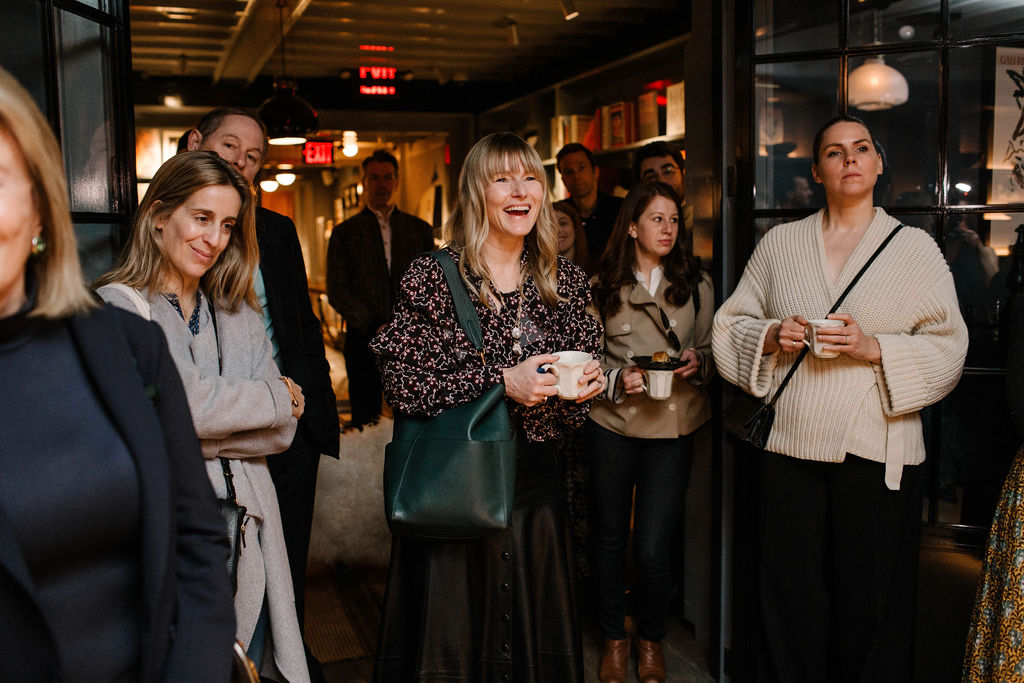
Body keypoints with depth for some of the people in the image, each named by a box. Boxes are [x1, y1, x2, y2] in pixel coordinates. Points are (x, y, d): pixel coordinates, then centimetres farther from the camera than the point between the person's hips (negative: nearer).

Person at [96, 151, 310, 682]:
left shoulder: (238, 314, 12)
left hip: (245, 531, 5)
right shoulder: (119, 307, -5)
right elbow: (187, 403, -17)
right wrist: (276, 396, -3)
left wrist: (193, 438, -9)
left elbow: (283, 429, 3)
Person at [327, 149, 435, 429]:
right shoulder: (345, 232, 10)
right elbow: (336, 292, 2)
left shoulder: (420, 229, 16)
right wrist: (375, 327, -11)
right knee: (365, 424, -2)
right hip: (365, 340, -1)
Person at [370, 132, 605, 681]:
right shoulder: (433, 277, -8)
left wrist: (587, 385, -9)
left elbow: (583, 375, 14)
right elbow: (399, 381, -14)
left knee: (538, 632, 17)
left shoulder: (566, 281, 5)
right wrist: (500, 382, -21)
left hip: (535, 479, 4)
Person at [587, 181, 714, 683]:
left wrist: (696, 363, -10)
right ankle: (613, 637, 32)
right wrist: (617, 378, -12)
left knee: (652, 549, -2)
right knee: (607, 536, 11)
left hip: (672, 428, 0)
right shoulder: (602, 286, 2)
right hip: (611, 422, 0)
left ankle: (651, 639, 25)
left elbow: (711, 349, 11)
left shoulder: (696, 285, 5)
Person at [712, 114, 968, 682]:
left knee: (869, 599, 6)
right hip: (789, 443, 2)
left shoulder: (915, 247, 5)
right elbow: (729, 325, 11)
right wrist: (771, 336, -8)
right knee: (790, 591, 8)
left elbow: (948, 347, 1)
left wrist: (874, 348, -15)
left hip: (877, 449, -1)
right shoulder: (779, 242, 10)